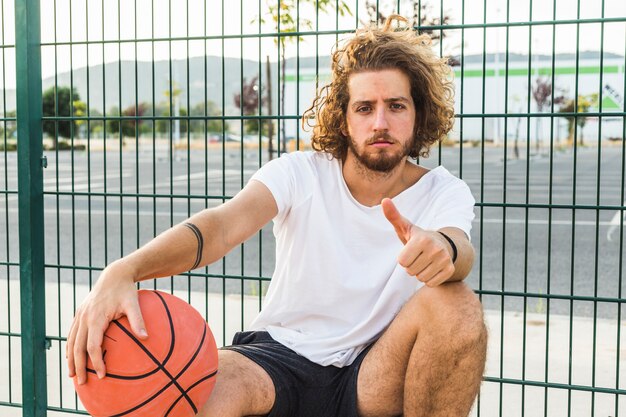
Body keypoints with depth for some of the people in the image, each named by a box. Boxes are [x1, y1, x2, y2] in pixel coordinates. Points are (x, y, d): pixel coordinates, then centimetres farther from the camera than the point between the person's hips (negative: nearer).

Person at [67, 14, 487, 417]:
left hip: (372, 376, 2)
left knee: (458, 305, -28)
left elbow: (461, 247, -27)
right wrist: (123, 271, -44)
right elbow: (224, 224, -24)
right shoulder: (301, 174, -6)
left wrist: (443, 248, -55)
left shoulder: (445, 193, -4)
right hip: (280, 355, -1)